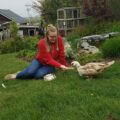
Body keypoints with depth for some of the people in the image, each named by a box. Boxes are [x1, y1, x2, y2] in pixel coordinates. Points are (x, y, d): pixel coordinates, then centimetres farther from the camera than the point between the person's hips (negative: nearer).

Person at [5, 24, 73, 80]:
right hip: (40, 61, -1)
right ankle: (16, 75, -1)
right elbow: (49, 60, -28)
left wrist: (65, 66, -10)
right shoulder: (42, 43, -24)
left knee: (39, 75, -31)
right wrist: (61, 66, -39)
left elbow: (62, 55, -12)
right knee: (30, 72, -33)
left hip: (50, 65, 1)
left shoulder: (59, 39, -19)